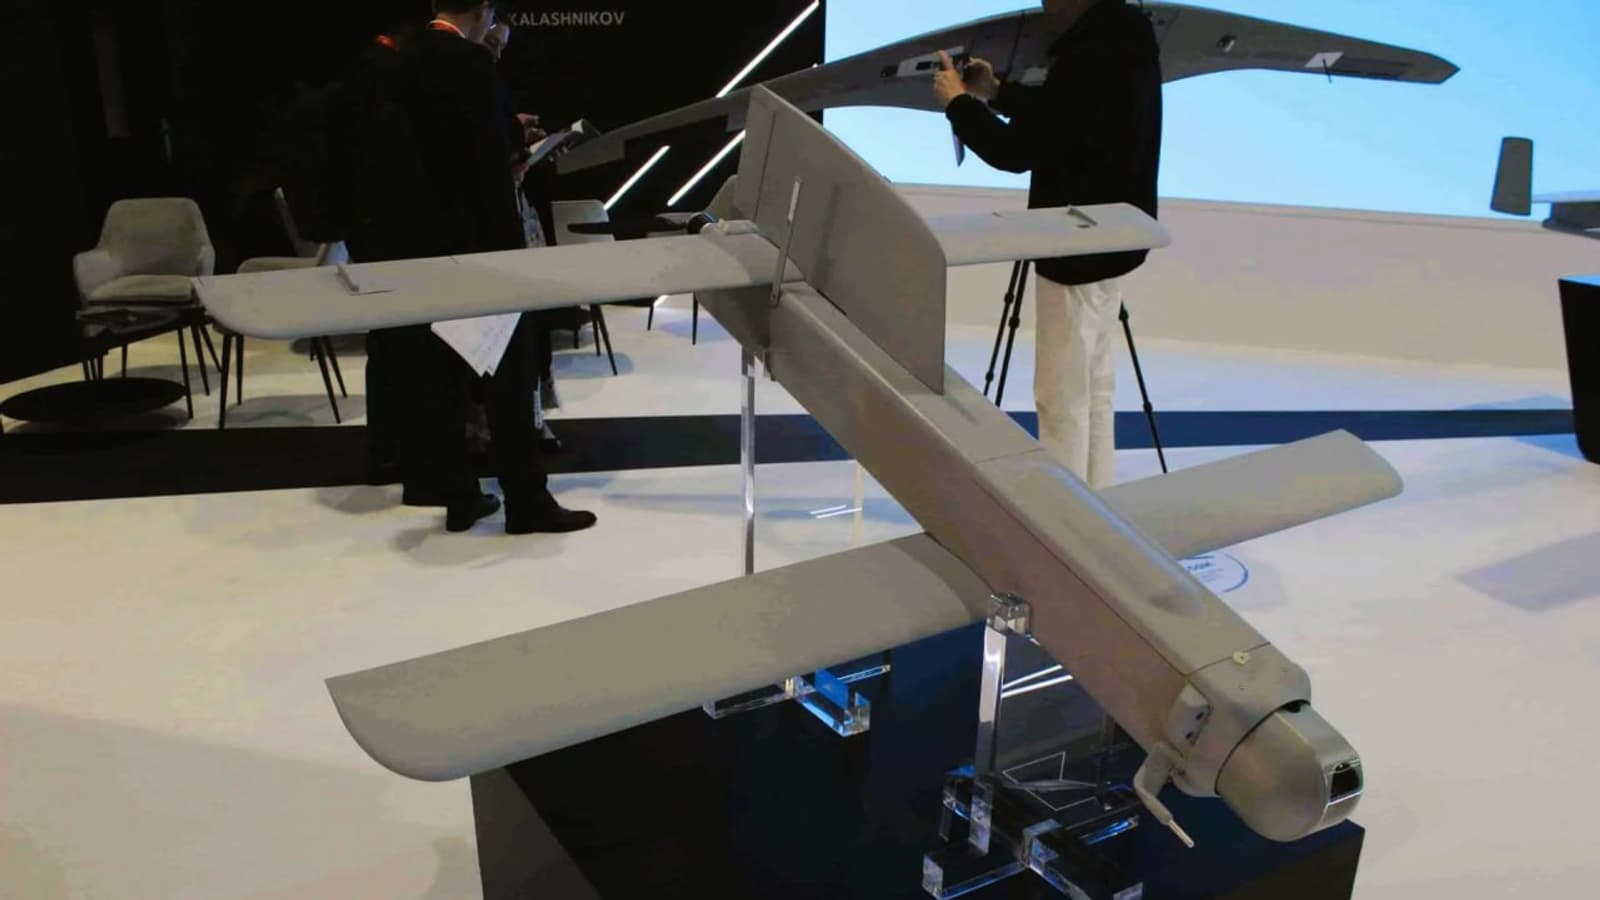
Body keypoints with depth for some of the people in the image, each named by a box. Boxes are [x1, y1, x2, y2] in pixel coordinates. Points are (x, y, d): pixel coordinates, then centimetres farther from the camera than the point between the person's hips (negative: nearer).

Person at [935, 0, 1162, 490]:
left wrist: (958, 102, -7)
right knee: (1093, 385, 19)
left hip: (1080, 251, -10)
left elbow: (1016, 152, -21)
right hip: (1109, 242, 10)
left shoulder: (1091, 58, -25)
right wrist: (997, 93, 11)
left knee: (1062, 396, 1)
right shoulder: (1123, 40, 6)